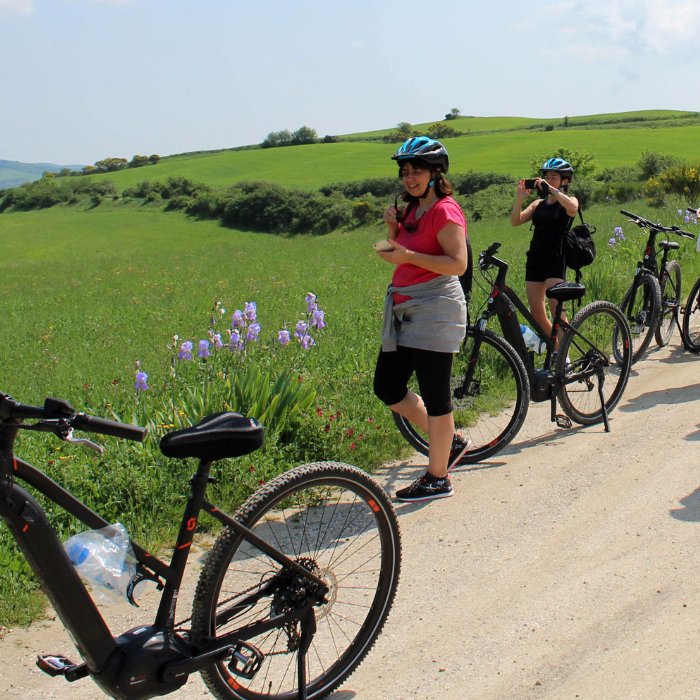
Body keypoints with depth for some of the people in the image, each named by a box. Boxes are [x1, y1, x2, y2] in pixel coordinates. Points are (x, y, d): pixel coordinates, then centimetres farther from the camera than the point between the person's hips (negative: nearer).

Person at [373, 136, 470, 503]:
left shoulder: (445, 210, -11)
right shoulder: (412, 210, 16)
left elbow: (458, 263, -19)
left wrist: (408, 256, -25)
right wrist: (392, 228, 4)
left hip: (435, 310, -10)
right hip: (405, 311, 10)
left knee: (434, 395, -2)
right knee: (387, 387, 11)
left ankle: (437, 478, 10)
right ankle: (450, 442, 27)